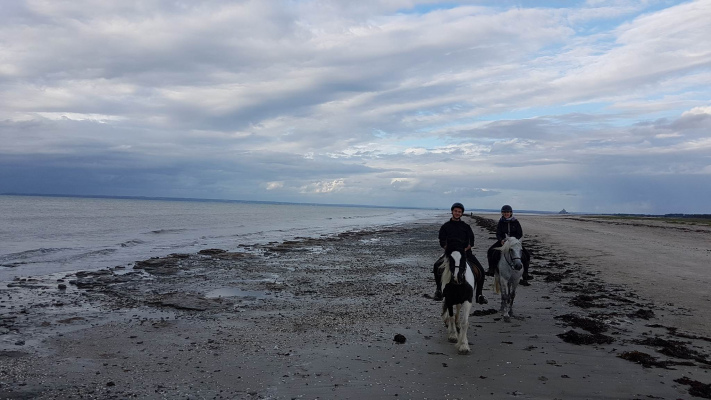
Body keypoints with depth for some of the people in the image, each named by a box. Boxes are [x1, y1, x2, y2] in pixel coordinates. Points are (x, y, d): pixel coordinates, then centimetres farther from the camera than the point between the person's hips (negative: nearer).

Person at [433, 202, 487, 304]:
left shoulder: (466, 226, 11)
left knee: (480, 271, -12)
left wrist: (465, 249, -9)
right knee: (437, 266, -27)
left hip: (465, 252, 1)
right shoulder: (445, 226, 7)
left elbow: (471, 242, 7)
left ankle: (479, 295, 4)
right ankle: (439, 289, -7)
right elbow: (442, 243, 4)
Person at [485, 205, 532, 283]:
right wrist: (501, 240, -21)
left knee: (526, 254, -15)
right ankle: (491, 269, 0)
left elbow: (520, 234, -2)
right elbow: (498, 234, -1)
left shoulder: (516, 222, -1)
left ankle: (525, 275, -2)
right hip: (502, 241, 0)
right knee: (490, 251, -18)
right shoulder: (501, 222, 1)